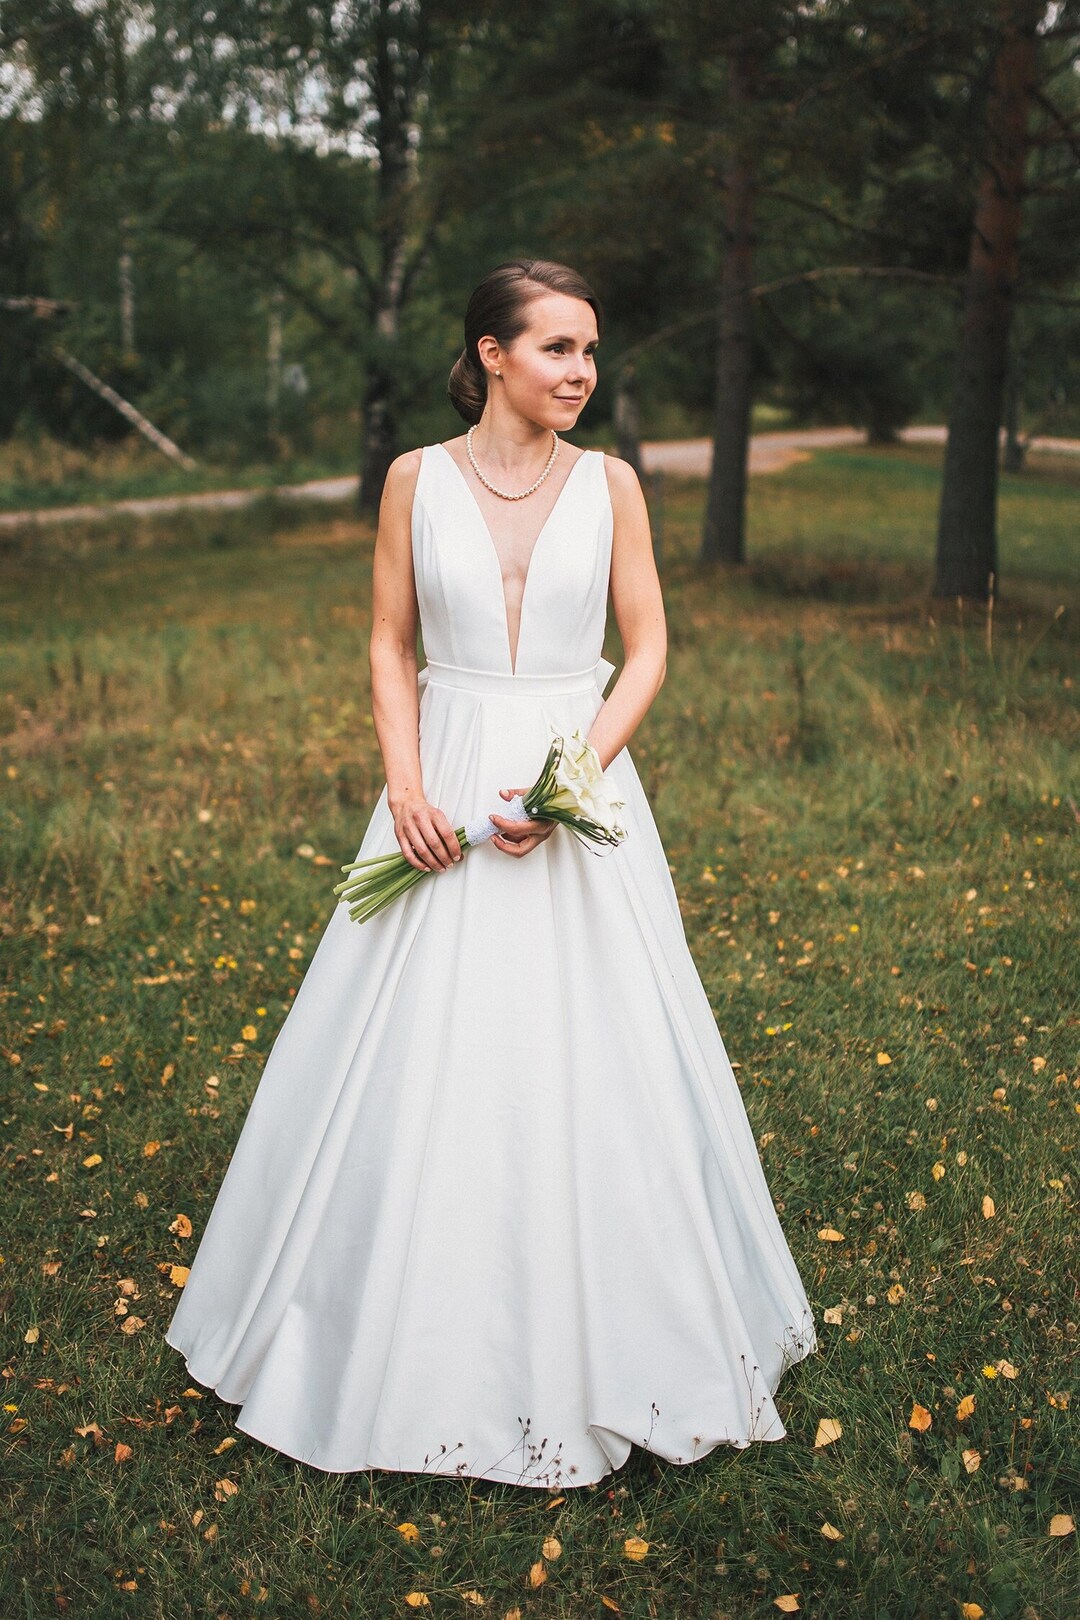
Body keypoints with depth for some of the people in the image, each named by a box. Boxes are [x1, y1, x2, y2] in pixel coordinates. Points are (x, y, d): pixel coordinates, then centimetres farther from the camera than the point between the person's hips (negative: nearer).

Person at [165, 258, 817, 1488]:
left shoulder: (609, 484, 2)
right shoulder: (417, 480, 2)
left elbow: (647, 650, 2)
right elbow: (390, 645, 5)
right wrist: (405, 783, -10)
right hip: (447, 787, 0)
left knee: (589, 1059, 3)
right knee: (417, 1057, 4)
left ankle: (589, 1347, 23)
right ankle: (425, 1346, 23)